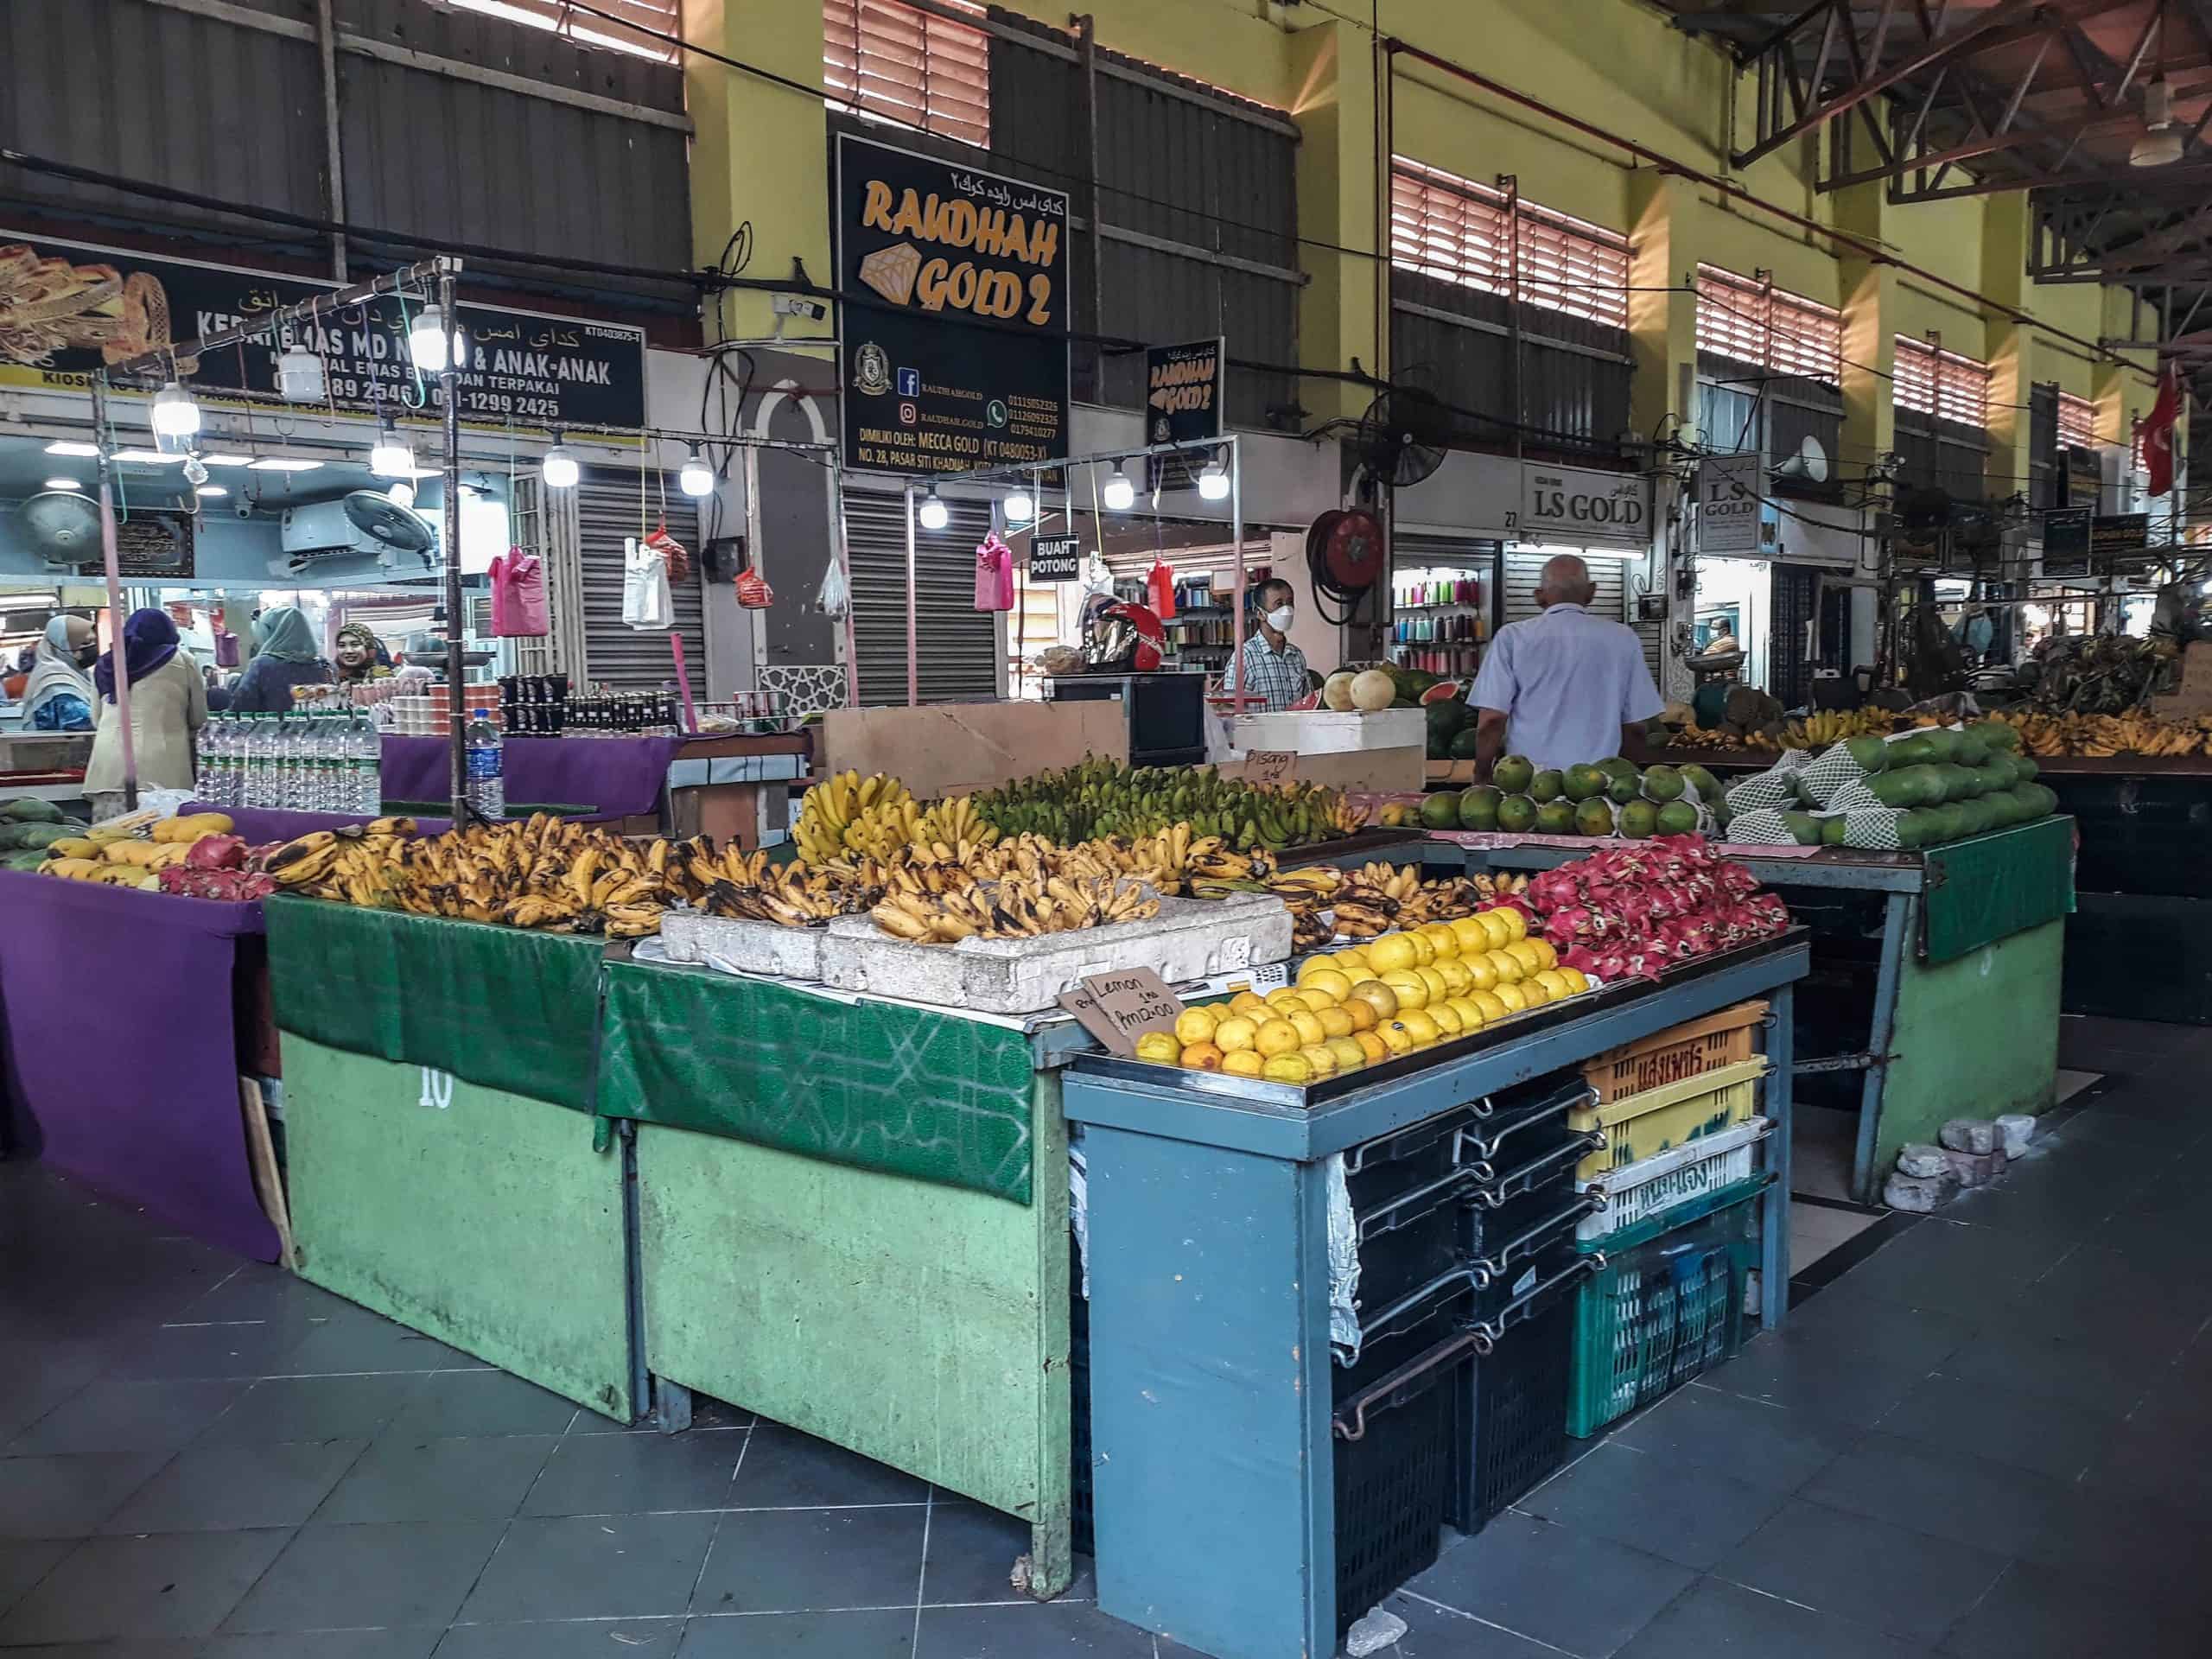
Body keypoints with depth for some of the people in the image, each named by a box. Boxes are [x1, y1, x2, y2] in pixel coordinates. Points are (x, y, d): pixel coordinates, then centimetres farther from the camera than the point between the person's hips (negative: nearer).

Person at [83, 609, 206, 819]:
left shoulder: (103, 665, 15)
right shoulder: (180, 662, 5)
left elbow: (97, 718, 23)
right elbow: (199, 719, 12)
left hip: (107, 770, 3)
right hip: (159, 769, -3)